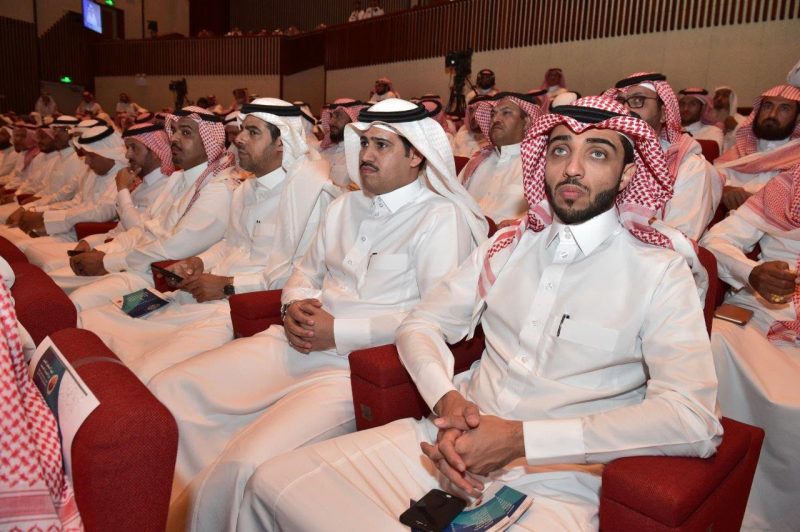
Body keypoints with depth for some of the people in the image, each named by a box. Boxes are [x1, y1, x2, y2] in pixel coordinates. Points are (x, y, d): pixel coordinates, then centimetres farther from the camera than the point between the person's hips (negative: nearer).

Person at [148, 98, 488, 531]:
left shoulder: (442, 217, -6)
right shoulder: (345, 206, 18)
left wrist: (338, 332, -15)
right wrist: (294, 306, 1)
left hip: (357, 368, -7)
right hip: (297, 345, 8)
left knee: (245, 464, -28)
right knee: (168, 390, -3)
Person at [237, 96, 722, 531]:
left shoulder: (659, 271, -4)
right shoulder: (509, 244, 10)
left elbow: (693, 419, -15)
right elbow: (422, 324, 10)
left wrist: (522, 438, -20)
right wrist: (446, 400, -12)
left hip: (554, 483, -4)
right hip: (455, 442, 5)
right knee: (273, 485, -10)